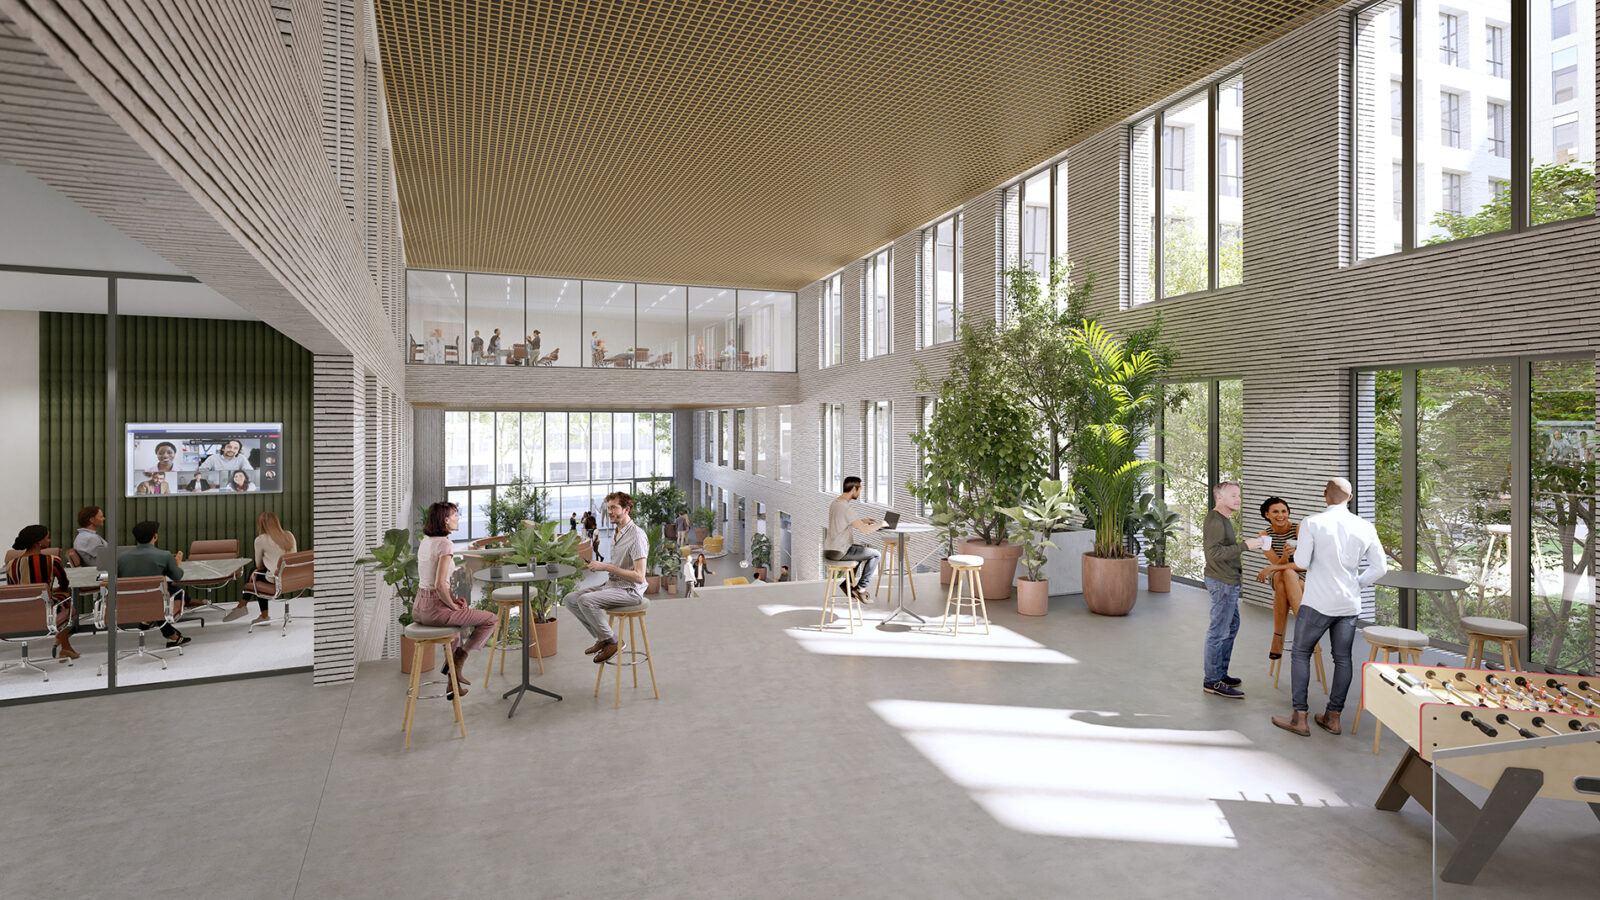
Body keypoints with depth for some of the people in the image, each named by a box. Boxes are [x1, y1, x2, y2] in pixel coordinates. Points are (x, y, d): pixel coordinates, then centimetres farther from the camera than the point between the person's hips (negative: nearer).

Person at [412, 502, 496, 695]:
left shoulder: (425, 542, 11)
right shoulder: (446, 545, -17)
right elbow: (440, 585, -24)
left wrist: (452, 599, 13)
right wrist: (453, 605, -8)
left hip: (418, 609, 9)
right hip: (435, 609, -9)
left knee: (457, 618, 39)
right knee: (490, 619, 4)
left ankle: (453, 682, 36)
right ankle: (457, 661, 5)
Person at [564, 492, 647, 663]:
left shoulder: (636, 536, -19)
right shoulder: (616, 534, 12)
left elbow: (639, 576, -24)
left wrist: (607, 567, -22)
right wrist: (598, 565, 6)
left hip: (629, 590, -10)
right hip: (611, 584, 10)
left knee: (585, 600, -27)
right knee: (570, 599, 1)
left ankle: (613, 642, -9)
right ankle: (602, 638, 9)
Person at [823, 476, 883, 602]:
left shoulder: (834, 502, 9)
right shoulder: (846, 508, -22)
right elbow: (865, 530, -24)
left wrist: (863, 520, 15)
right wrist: (880, 524, -7)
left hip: (828, 550, 9)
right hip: (840, 552, -9)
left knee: (864, 549, 30)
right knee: (876, 554, 5)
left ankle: (849, 583, 26)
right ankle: (861, 588, 7)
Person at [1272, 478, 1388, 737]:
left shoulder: (1312, 523, -12)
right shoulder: (1365, 528, 1)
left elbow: (1301, 562, -12)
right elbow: (1380, 568, 3)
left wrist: (1297, 549, 9)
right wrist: (1358, 584, 17)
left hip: (1318, 602, -4)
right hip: (1349, 604, 4)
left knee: (1300, 654, 6)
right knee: (1342, 658, 13)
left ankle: (1299, 718, 7)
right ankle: (1333, 717, 19)